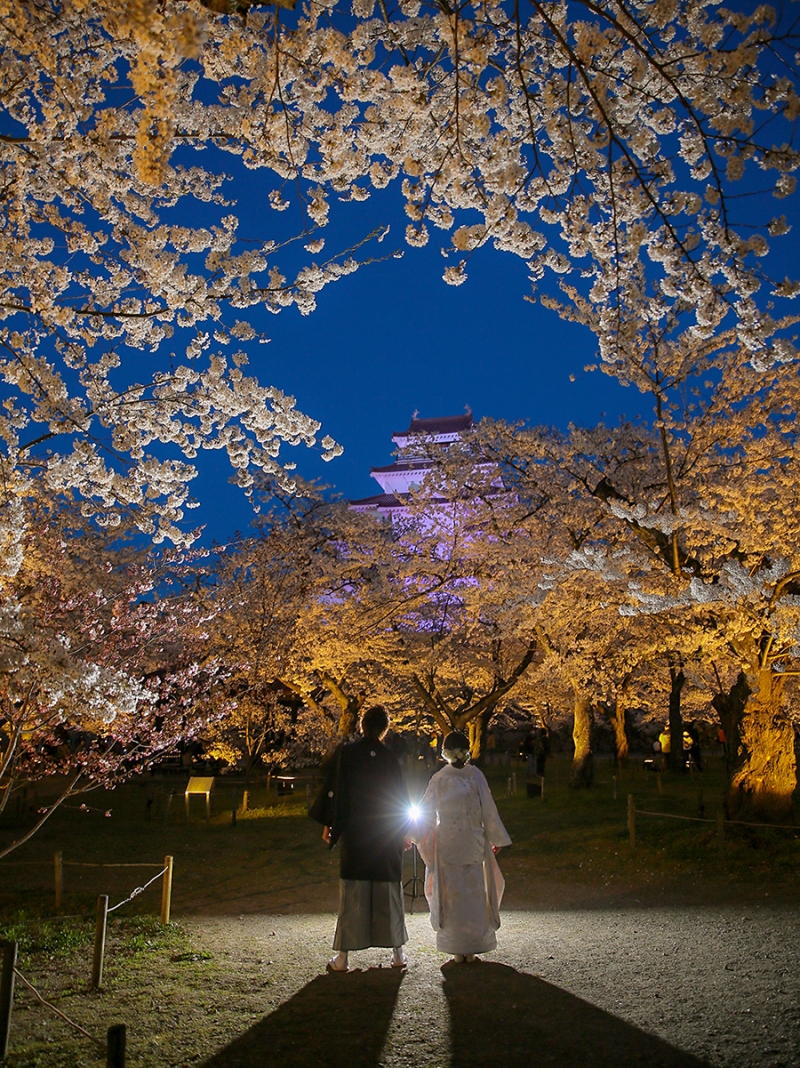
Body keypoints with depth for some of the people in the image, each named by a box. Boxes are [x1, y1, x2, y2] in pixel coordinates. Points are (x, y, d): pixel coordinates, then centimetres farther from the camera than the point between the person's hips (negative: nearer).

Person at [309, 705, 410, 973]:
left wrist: (328, 826, 4)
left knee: (352, 893, 2)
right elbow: (401, 798, 6)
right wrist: (403, 832, 16)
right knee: (388, 891, 9)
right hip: (386, 837, 2)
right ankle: (398, 953, 16)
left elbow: (334, 791, -4)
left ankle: (343, 956, 3)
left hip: (354, 833, -1)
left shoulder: (345, 753, -5)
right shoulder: (390, 759, 1)